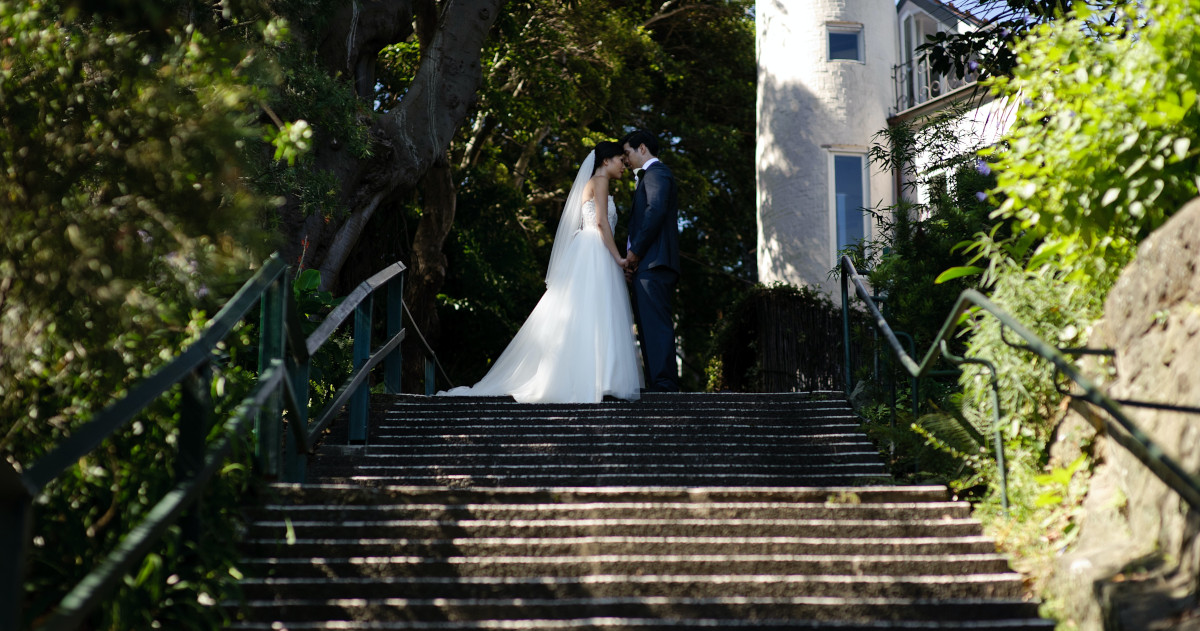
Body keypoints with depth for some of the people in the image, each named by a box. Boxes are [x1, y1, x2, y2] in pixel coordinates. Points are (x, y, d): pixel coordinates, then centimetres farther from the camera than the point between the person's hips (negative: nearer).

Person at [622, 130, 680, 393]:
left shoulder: (656, 172, -1)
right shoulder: (650, 176, 30)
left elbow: (655, 212, -17)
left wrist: (635, 251, -13)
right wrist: (633, 259, 13)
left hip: (652, 263, -10)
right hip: (648, 265, 10)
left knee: (655, 324, -16)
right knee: (650, 326, 7)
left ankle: (664, 384, -21)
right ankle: (658, 385, 5)